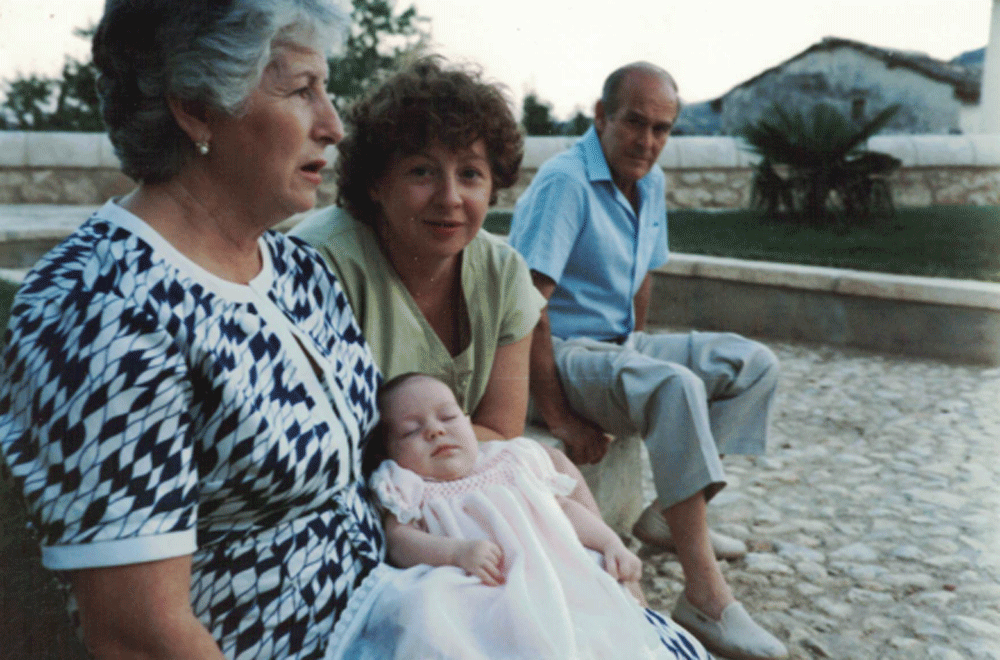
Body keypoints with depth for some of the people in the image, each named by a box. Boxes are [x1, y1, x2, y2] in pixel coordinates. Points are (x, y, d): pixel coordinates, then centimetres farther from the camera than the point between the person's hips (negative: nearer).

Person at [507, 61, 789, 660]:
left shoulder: (650, 183, 9)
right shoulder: (565, 182, -19)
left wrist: (634, 351, 16)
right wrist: (560, 418, -26)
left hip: (620, 347, 9)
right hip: (565, 351, -9)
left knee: (756, 364, -1)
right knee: (676, 387, -34)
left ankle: (669, 513, -2)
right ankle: (706, 597, -32)